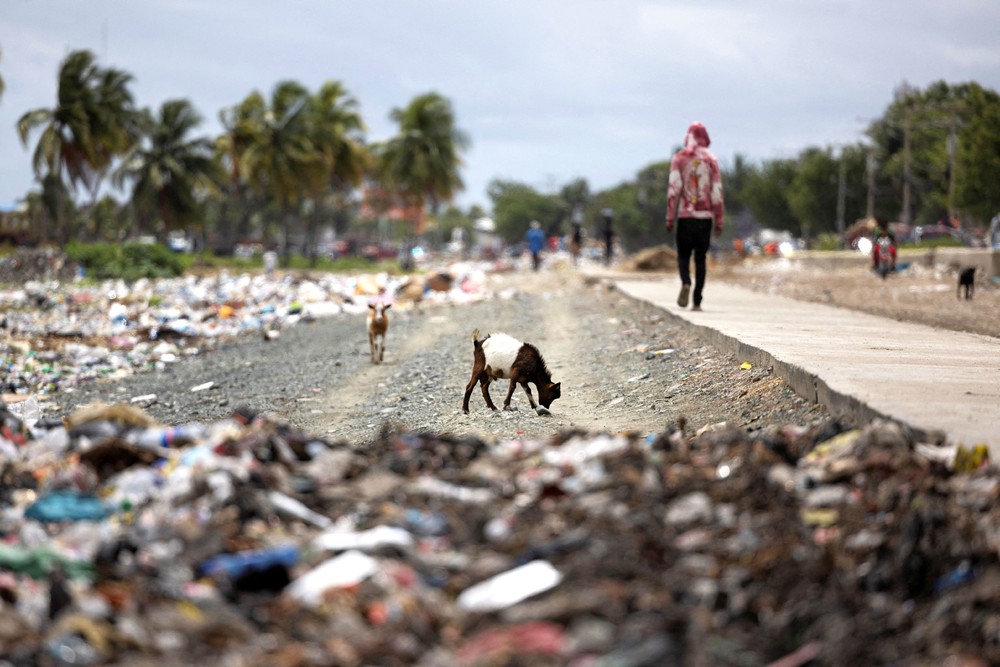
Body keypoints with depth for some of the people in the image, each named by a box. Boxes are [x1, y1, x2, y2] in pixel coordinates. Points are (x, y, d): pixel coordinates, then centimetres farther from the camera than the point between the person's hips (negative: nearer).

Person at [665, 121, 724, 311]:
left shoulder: (679, 158, 0)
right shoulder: (711, 160, 3)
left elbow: (673, 189, -4)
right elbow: (717, 192, 1)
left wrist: (670, 218, -1)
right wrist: (719, 221, 6)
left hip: (685, 216, -1)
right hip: (705, 216, 1)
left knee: (683, 254, 9)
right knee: (700, 258, 6)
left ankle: (686, 282, -21)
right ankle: (697, 301, 1)